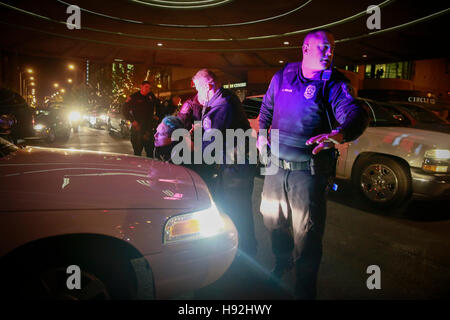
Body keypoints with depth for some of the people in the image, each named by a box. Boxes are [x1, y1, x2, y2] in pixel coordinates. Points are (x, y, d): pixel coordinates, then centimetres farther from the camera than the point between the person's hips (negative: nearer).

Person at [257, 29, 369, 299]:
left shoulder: (335, 83, -7)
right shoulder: (282, 77, 5)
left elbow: (356, 114, -25)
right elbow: (267, 107, 24)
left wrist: (339, 134, -45)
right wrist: (262, 132, 20)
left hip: (309, 172, -4)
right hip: (277, 166, 5)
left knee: (307, 236, 1)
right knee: (273, 220, 22)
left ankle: (305, 291, 24)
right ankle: (282, 262, 52)